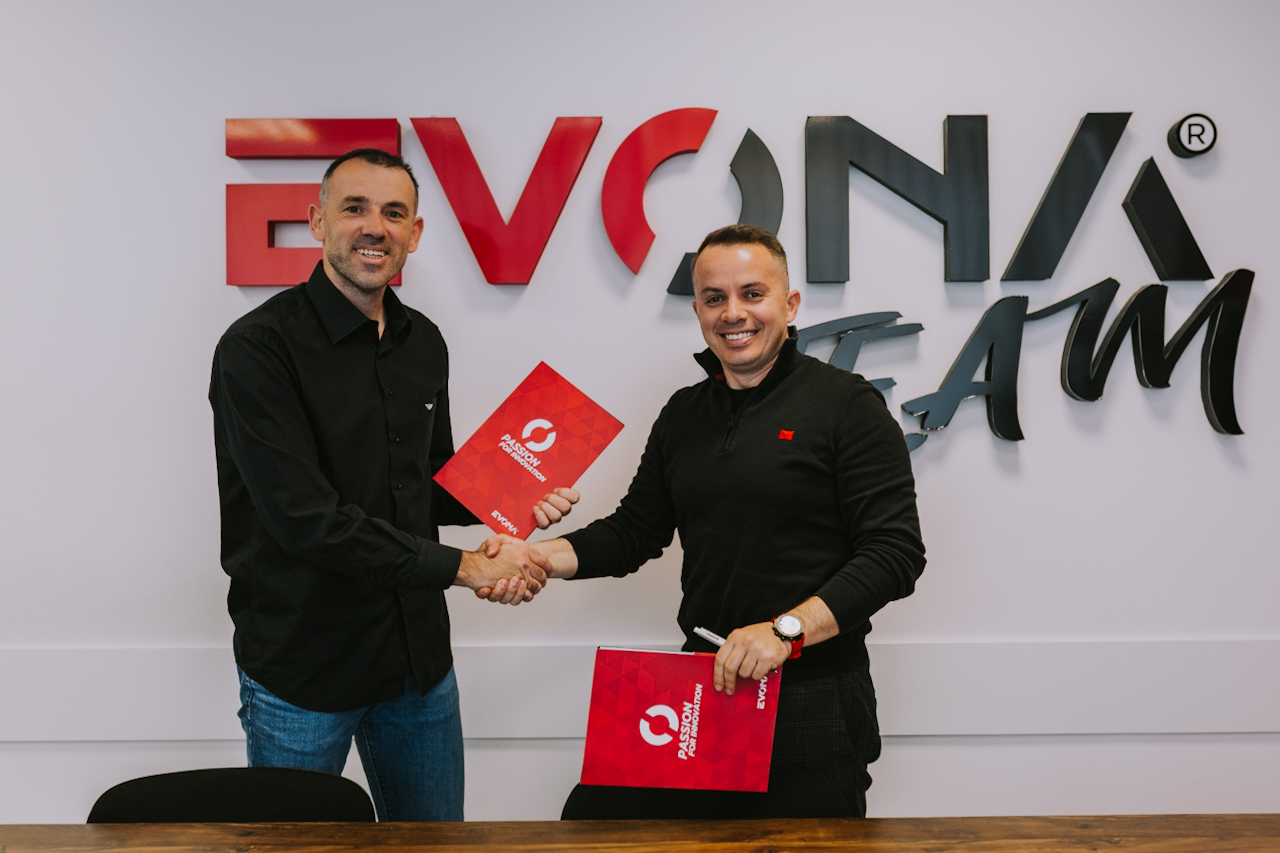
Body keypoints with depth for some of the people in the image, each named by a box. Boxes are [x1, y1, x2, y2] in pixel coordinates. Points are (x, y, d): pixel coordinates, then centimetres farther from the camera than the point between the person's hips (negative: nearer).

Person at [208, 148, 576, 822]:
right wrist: (465, 566, -20)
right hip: (301, 669, -6)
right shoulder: (258, 348, -17)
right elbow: (308, 521, -24)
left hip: (417, 658, 6)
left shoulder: (424, 343, 6)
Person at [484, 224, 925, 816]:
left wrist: (787, 628, -24)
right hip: (703, 690, 5)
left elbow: (896, 552, -14)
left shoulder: (846, 405, -8)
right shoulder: (683, 414, 10)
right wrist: (535, 556, 0)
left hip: (814, 697, -4)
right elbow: (635, 529, 16)